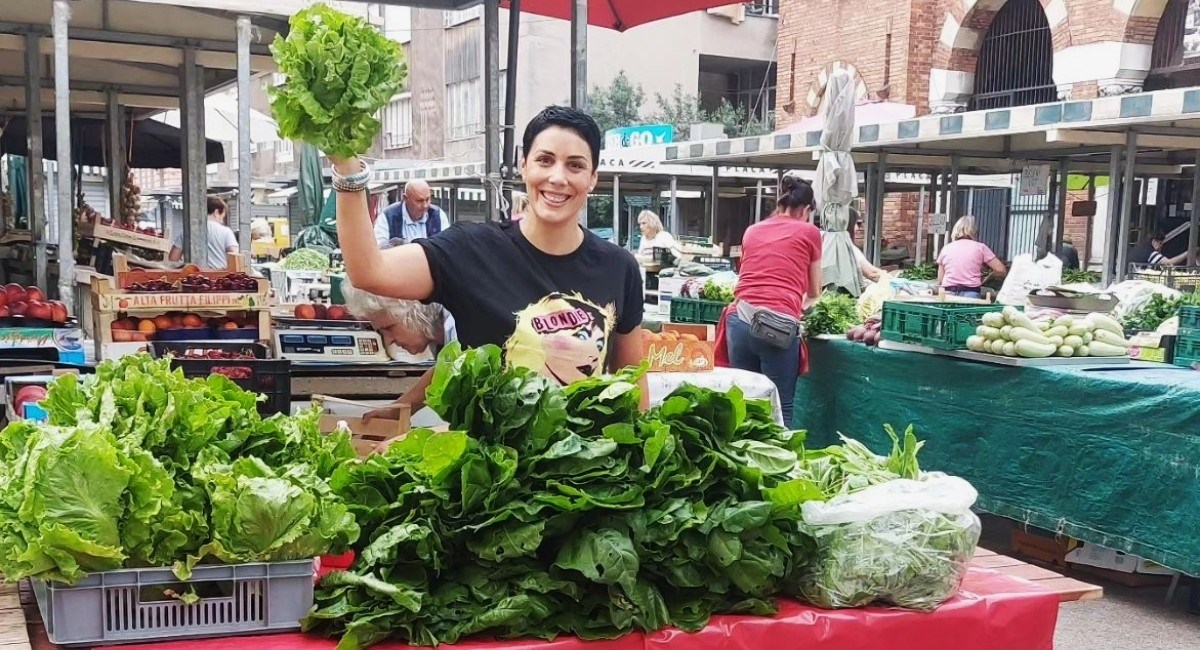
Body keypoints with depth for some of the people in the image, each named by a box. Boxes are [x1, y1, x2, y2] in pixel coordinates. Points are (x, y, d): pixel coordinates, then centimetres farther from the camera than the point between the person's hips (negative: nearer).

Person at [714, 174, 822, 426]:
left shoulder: (752, 231, 20)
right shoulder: (809, 232, 12)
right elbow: (814, 293, 24)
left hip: (740, 319, 4)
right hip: (780, 324, -4)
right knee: (779, 407, 1)